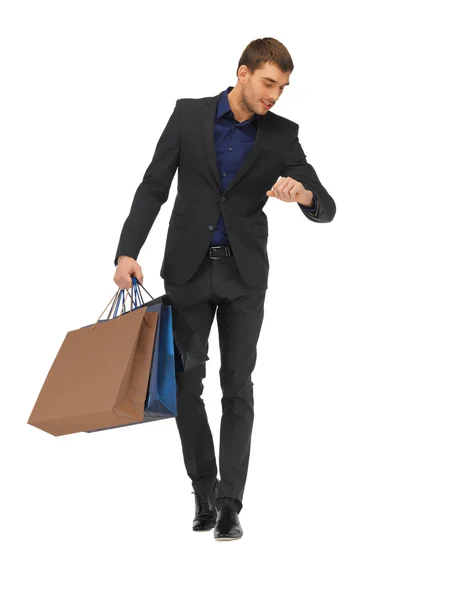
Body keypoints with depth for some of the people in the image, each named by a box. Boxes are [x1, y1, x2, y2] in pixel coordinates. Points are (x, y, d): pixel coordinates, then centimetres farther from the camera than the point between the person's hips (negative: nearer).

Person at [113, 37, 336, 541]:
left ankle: (229, 505, 6)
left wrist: (303, 193, -28)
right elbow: (153, 188, -2)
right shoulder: (188, 115, -2)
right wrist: (127, 252, -13)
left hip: (244, 274, 0)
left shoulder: (282, 135, -2)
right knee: (185, 385, 2)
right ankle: (204, 493, 19)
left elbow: (325, 210, -4)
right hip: (188, 270, 0)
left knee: (237, 388, 0)